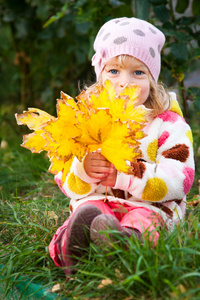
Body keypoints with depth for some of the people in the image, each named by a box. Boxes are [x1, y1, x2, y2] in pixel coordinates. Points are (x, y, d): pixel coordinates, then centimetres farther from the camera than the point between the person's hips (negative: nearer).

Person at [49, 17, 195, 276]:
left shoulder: (167, 121, 3)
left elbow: (181, 178, -9)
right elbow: (64, 178, 10)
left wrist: (126, 177, -20)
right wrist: (81, 169, -17)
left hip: (150, 204, -3)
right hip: (97, 200, 3)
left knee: (141, 219, -37)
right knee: (85, 212, -32)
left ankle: (130, 239, -66)